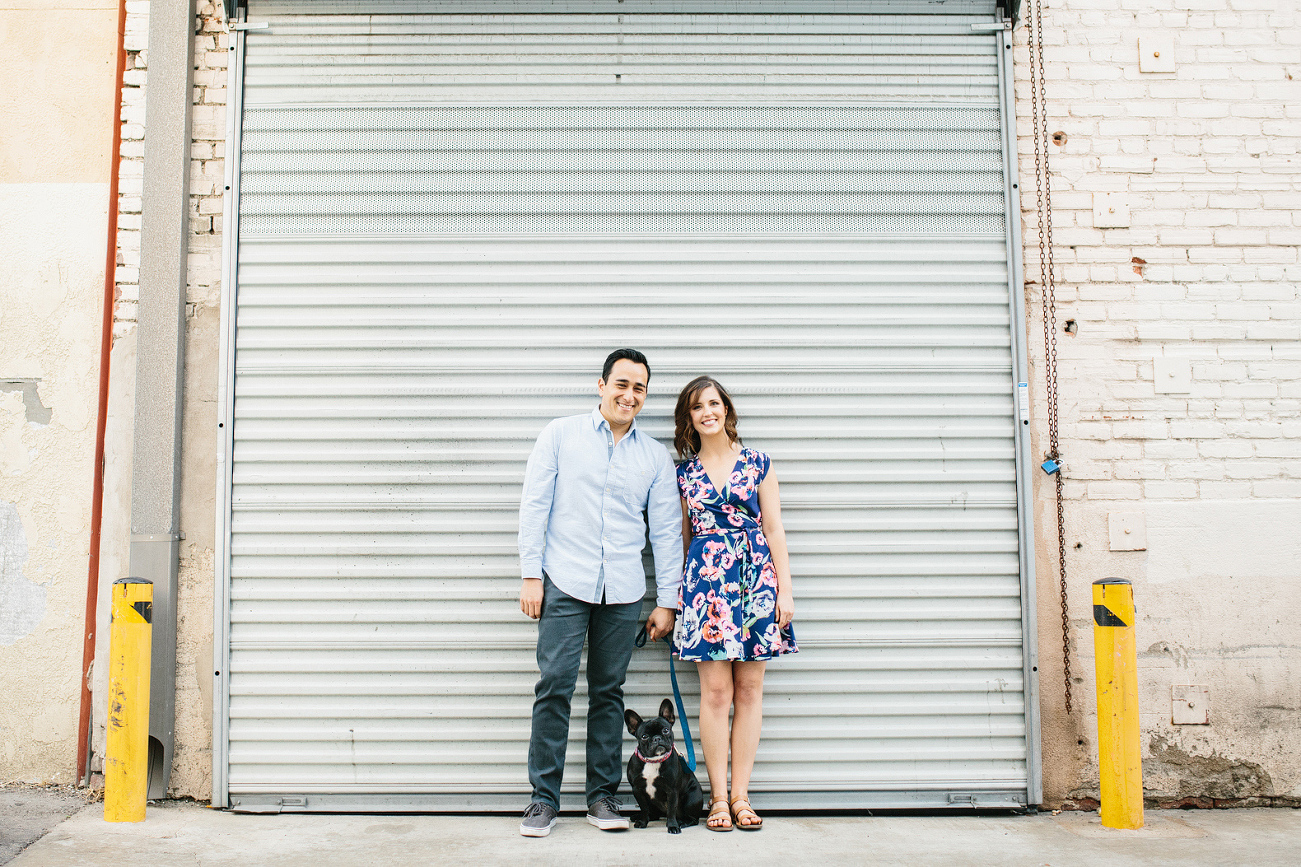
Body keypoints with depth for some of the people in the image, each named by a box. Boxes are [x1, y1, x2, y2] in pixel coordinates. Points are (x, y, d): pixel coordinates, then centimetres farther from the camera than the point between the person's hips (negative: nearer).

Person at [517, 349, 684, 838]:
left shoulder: (655, 456, 10)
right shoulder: (560, 435, 5)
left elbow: (666, 530, 10)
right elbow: (534, 505, 2)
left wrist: (667, 600, 7)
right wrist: (530, 575, -5)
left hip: (623, 593, 2)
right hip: (565, 583, -2)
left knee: (609, 691, 8)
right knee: (554, 687, -4)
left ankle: (603, 795, 19)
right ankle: (544, 798, 8)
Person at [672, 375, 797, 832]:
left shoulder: (757, 462, 6)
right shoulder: (684, 471, 10)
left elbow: (774, 527, 5)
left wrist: (785, 588, 0)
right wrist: (677, 592, 13)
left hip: (756, 575, 0)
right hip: (705, 579, 0)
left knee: (749, 690, 3)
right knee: (716, 691, -2)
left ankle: (740, 796, 11)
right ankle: (719, 797, 7)